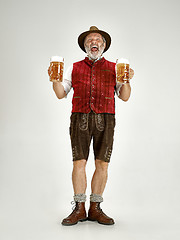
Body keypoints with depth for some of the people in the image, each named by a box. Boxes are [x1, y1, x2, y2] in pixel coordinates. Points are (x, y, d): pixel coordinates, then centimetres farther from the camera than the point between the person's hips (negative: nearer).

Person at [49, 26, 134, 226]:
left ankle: (95, 209, 10)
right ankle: (79, 209, 6)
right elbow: (61, 94, 12)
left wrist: (127, 80, -8)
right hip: (80, 119, 0)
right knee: (79, 163, -4)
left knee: (102, 164, -2)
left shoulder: (113, 68, 13)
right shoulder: (74, 68, 15)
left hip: (105, 120, 0)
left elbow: (124, 97, 9)